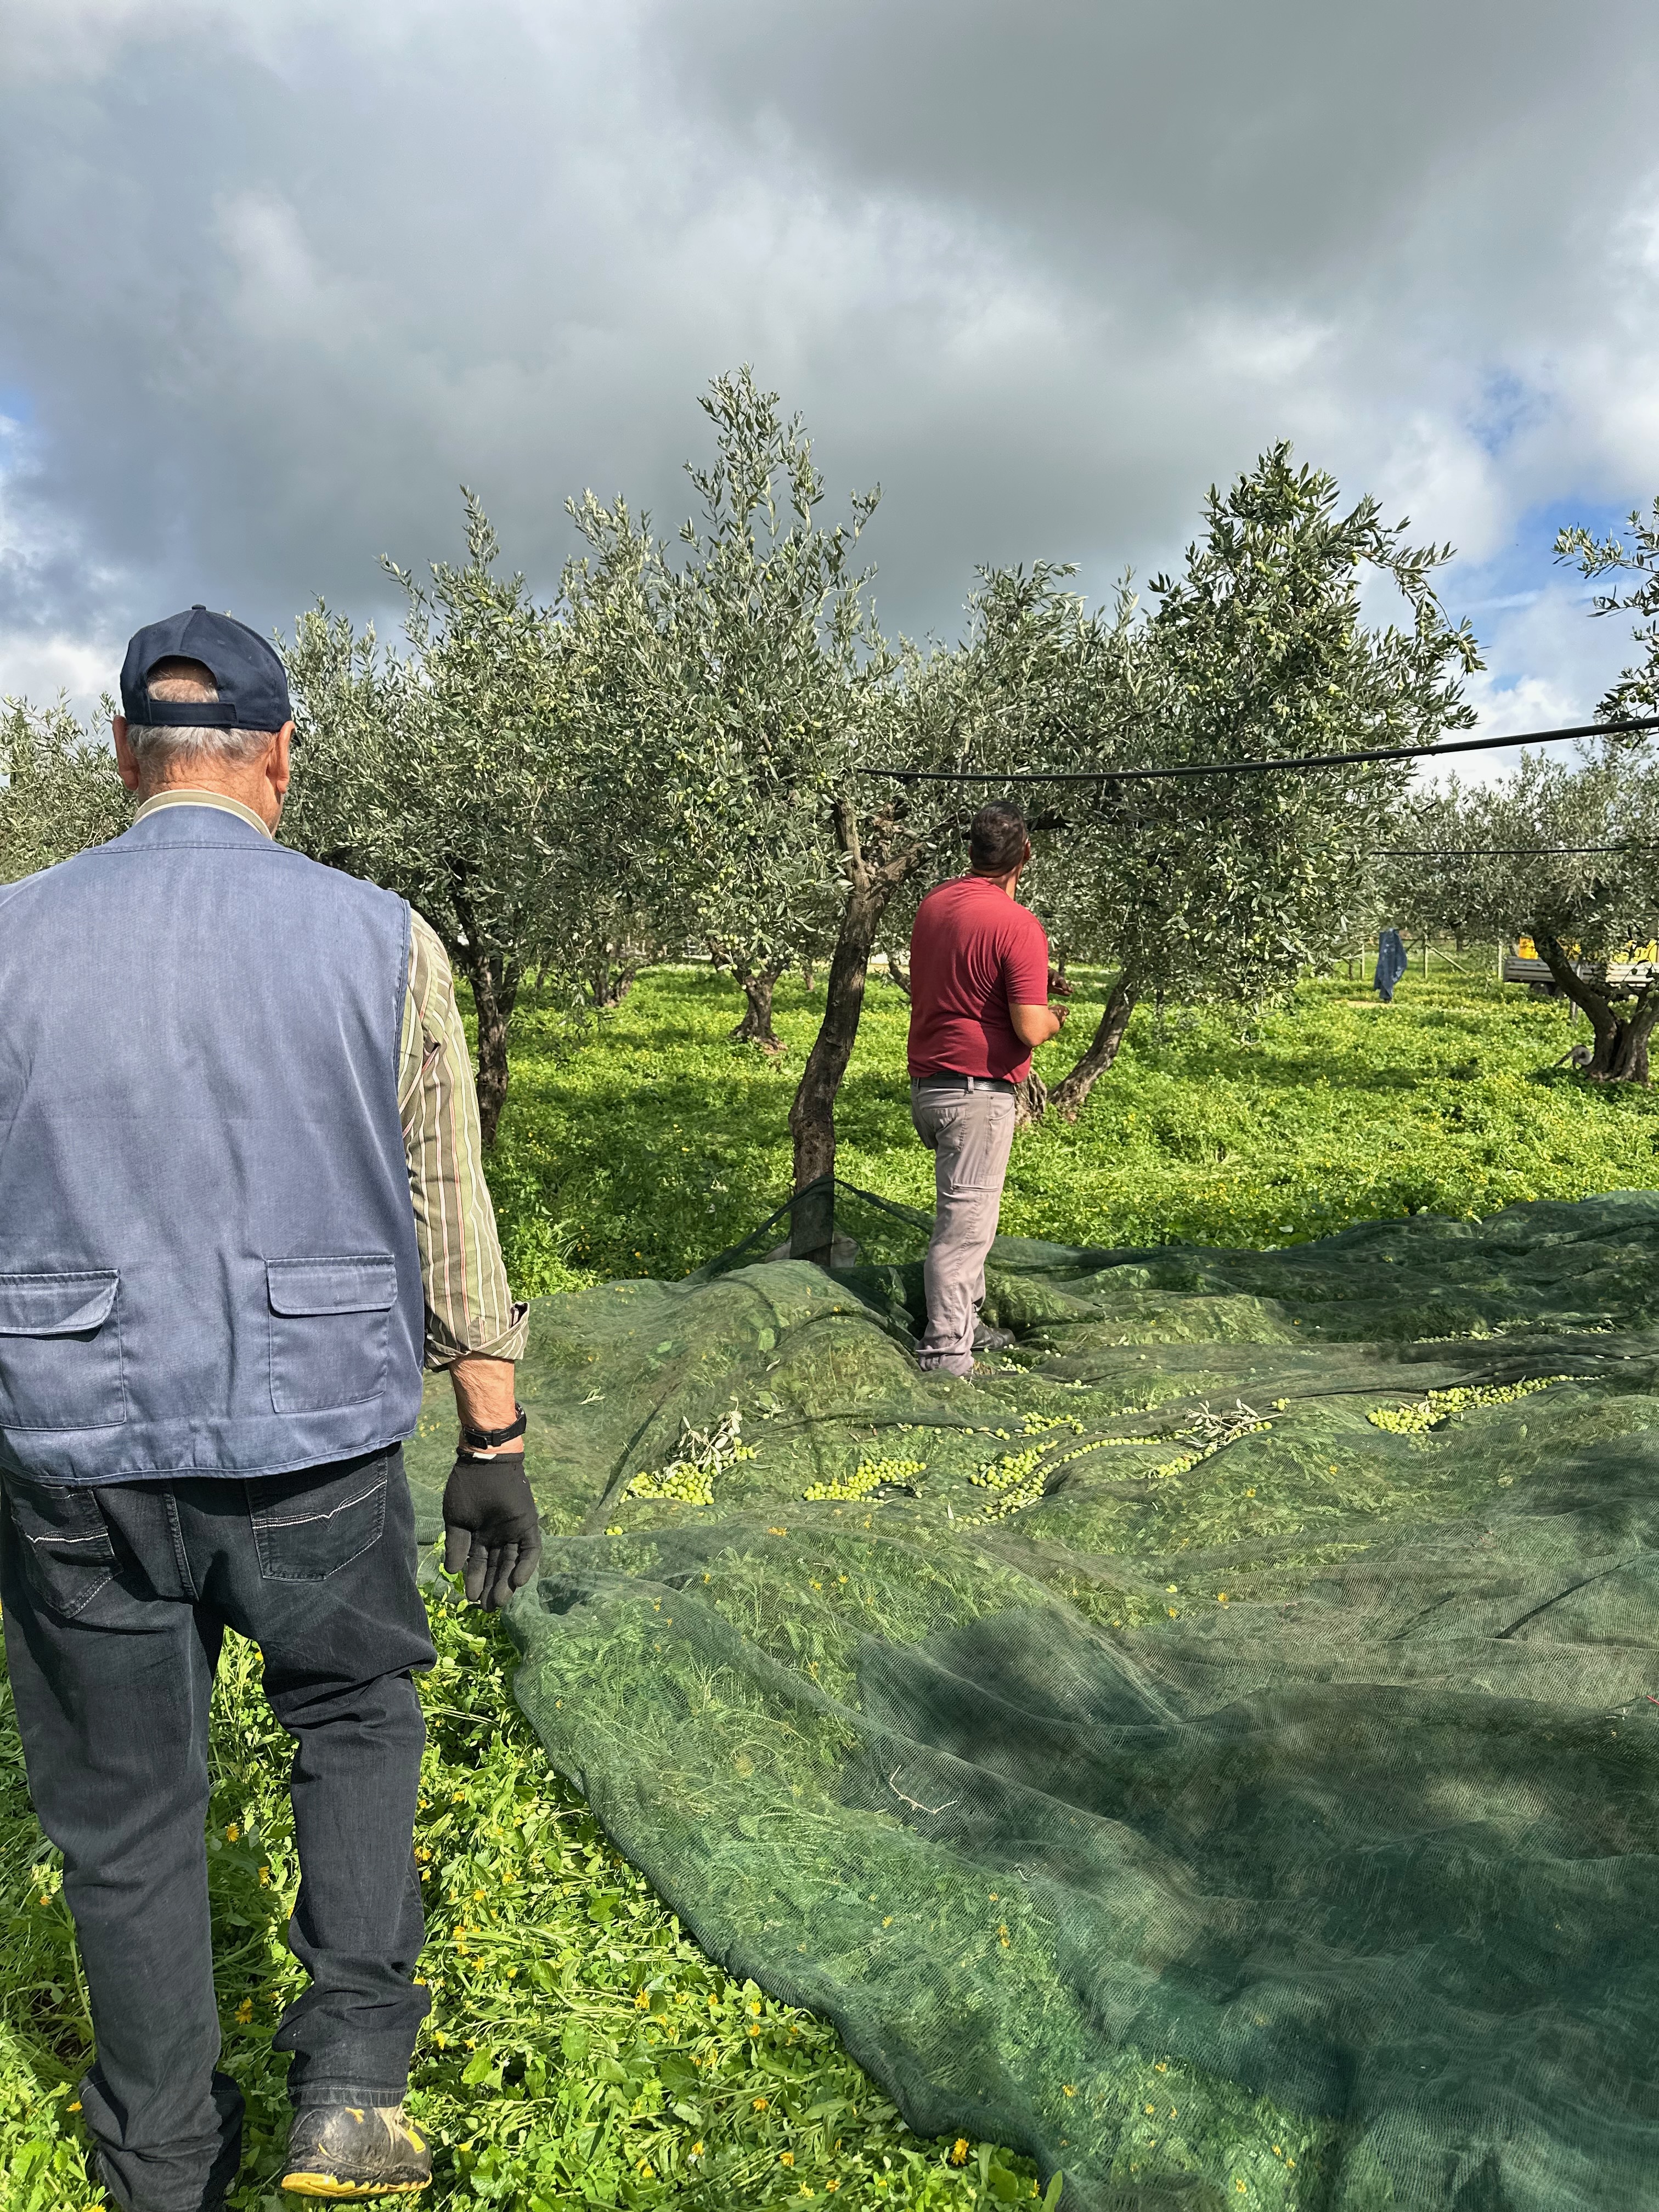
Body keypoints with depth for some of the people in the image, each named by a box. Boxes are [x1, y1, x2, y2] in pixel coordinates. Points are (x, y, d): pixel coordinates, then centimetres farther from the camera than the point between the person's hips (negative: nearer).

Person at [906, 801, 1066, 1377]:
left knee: (963, 1210, 21)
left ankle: (965, 1325, 33)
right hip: (977, 1093, -8)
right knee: (965, 1221, -3)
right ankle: (946, 1354, 2)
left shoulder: (932, 904, 8)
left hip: (928, 1084, 8)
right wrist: (1054, 1019, 3)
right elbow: (1030, 1029, -20)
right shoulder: (1018, 925, -16)